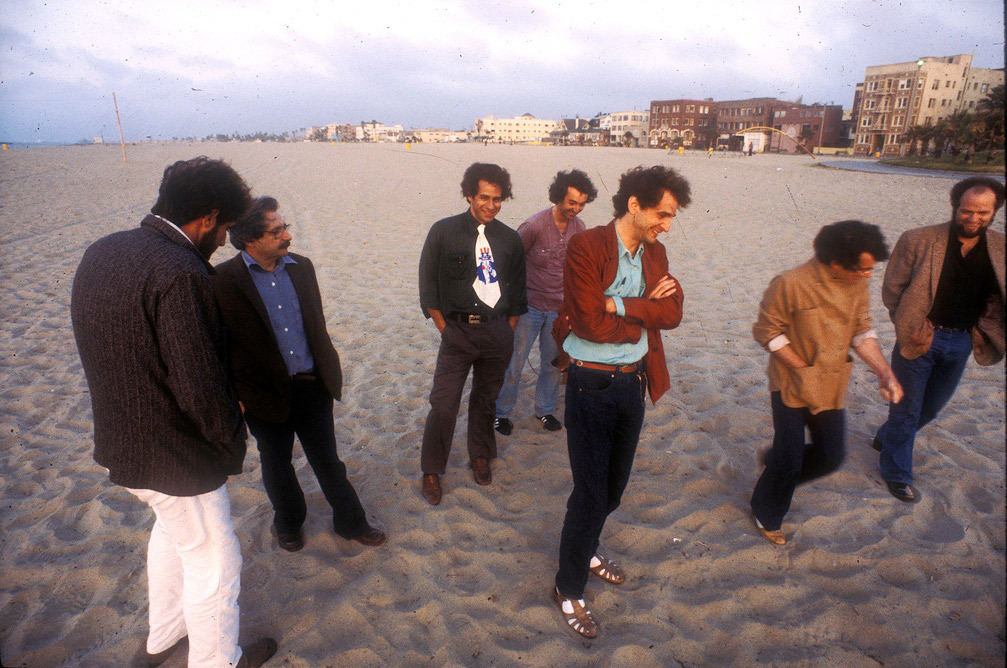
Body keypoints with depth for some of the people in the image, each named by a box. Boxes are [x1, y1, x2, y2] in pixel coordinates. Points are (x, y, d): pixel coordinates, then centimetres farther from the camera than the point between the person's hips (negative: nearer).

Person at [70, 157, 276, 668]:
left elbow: (123, 353, 10)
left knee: (172, 529, 32)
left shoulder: (100, 252, 0)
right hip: (172, 457, -9)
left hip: (119, 440, 10)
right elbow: (202, 391, -29)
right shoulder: (179, 275, -29)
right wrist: (234, 443, -10)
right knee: (213, 563, 13)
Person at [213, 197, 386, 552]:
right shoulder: (225, 280, -13)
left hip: (312, 386, 3)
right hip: (267, 393, -3)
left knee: (328, 460, 16)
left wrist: (329, 372, 9)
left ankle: (350, 522, 35)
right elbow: (230, 344, -9)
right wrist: (244, 393, -9)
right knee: (277, 467, 19)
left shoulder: (301, 267, 2)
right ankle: (289, 523, 45)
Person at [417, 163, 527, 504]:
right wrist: (445, 329, -4)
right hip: (458, 331, -3)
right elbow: (428, 287, -1)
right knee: (443, 405, -3)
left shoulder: (509, 239, 6)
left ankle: (480, 457, 37)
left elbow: (517, 290, 13)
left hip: (498, 332, 3)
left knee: (486, 398, 15)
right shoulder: (444, 232, -4)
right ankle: (431, 471, 16)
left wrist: (508, 331, 7)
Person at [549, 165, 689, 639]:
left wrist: (620, 306, -20)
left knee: (615, 484, 20)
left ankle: (586, 551, 46)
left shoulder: (654, 252, 6)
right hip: (591, 385, -7)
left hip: (633, 382, 7)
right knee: (591, 491, 2)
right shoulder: (586, 247, -16)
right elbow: (592, 324, -24)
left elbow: (672, 312, -7)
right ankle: (569, 589, 24)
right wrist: (646, 312, -11)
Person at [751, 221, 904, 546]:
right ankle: (767, 514, 29)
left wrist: (886, 373, -6)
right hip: (792, 385, -6)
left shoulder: (857, 285, -4)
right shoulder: (790, 284, -22)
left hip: (831, 388, 6)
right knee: (789, 460, 2)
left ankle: (777, 463, 40)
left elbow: (862, 331, 5)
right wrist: (802, 368, -16)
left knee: (831, 456, 11)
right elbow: (767, 332, -15)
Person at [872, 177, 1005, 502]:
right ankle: (897, 473, 24)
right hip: (920, 339, -5)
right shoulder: (918, 240, -13)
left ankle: (886, 437, 47)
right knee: (907, 408, 7)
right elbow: (892, 289, -8)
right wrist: (911, 327, -12)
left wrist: (980, 329, -3)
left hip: (961, 342, 5)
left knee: (932, 406, 21)